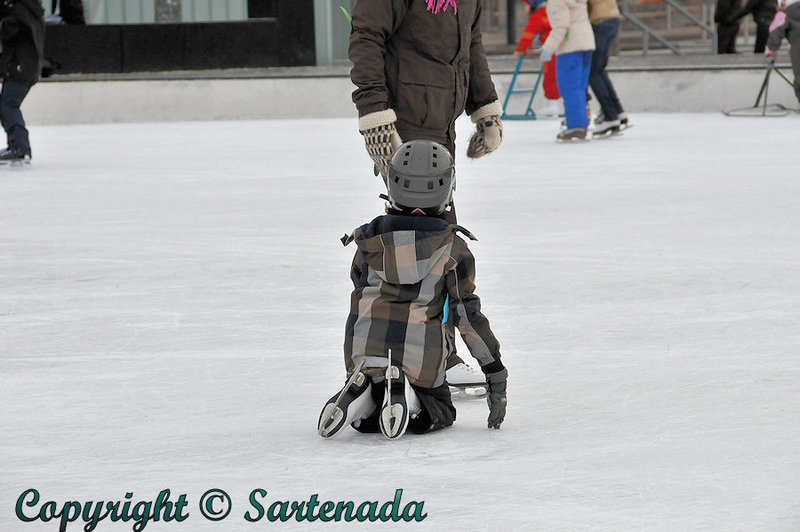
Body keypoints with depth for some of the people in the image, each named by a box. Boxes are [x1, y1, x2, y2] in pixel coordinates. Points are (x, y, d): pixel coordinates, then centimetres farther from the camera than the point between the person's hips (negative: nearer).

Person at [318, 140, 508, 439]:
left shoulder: (369, 239, 7)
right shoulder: (451, 247, -1)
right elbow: (468, 316, -3)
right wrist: (497, 376, 2)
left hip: (364, 351, 3)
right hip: (420, 356, -3)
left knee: (366, 421, 26)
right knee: (440, 414, 22)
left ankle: (360, 393, -9)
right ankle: (407, 398, -11)